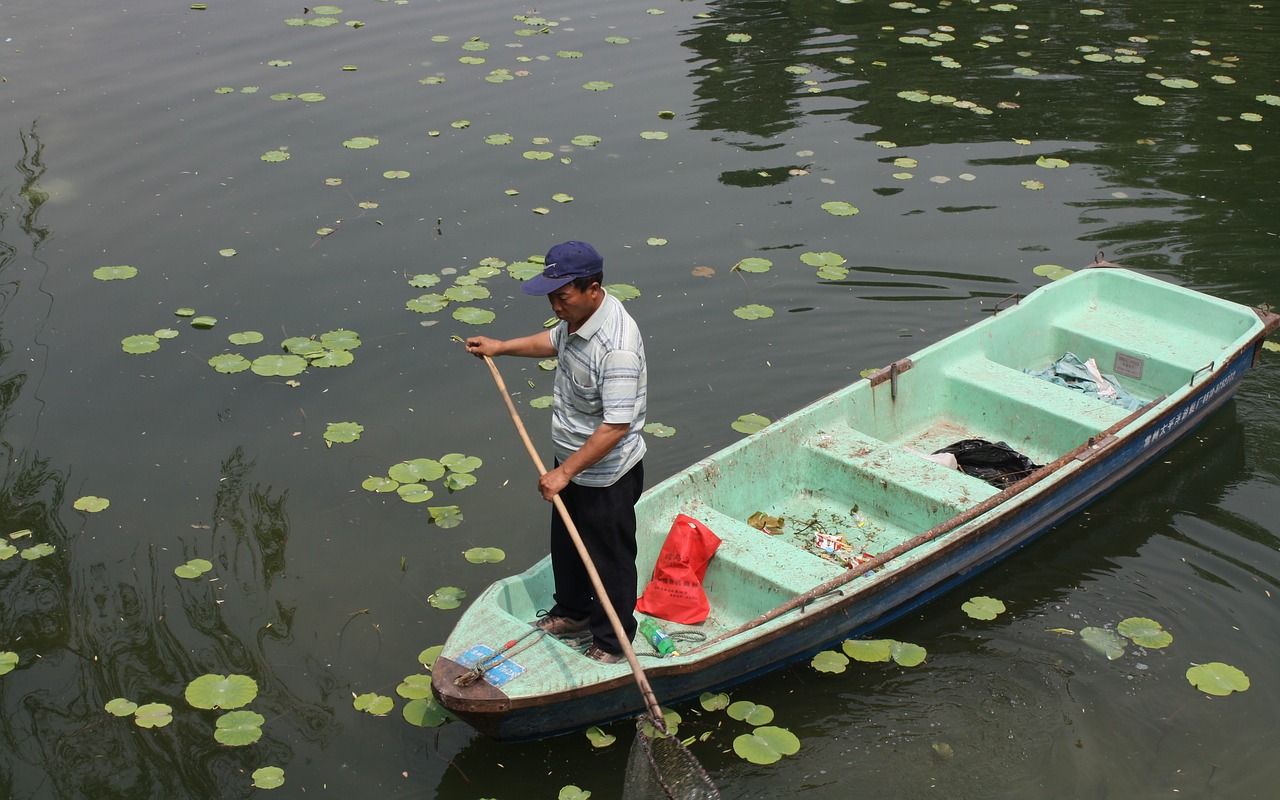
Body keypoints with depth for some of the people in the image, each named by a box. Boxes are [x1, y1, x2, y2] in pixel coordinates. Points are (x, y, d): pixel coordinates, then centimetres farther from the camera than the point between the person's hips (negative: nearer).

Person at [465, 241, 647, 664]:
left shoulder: (617, 348, -36)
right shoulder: (577, 315, -7)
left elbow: (616, 427, -34)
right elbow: (555, 341, 19)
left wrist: (564, 473, -29)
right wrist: (502, 346, 17)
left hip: (606, 475, -9)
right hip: (572, 460, 9)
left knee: (609, 558, 13)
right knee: (566, 543, 28)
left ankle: (612, 639, 35)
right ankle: (573, 611, 52)